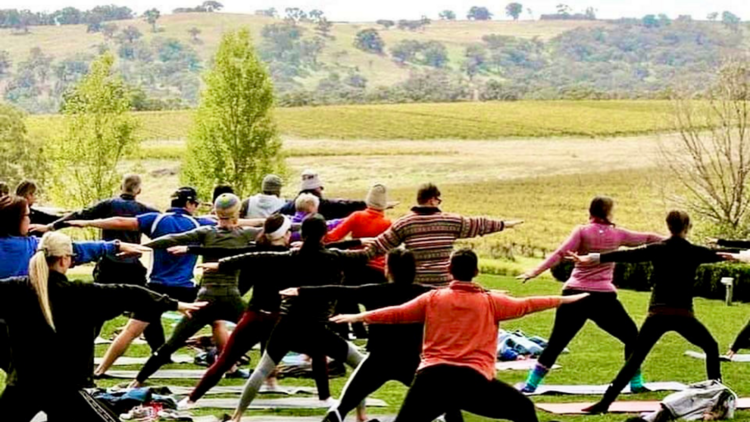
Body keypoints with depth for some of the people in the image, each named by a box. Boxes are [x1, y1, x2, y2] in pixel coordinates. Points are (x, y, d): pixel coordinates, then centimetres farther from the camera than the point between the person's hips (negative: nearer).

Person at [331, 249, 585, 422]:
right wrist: (567, 299, 31)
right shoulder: (491, 302, 9)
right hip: (474, 380, -1)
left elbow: (398, 314, 13)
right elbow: (527, 306, 18)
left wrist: (358, 317, 21)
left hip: (432, 377, 1)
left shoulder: (433, 299, 11)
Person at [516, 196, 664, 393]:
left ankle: (530, 384, 7)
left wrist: (535, 272, -14)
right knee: (632, 336, 16)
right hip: (603, 298, -1)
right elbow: (646, 238, 20)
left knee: (556, 343, 9)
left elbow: (559, 254, -10)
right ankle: (636, 383, 14)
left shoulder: (582, 231, 2)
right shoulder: (617, 234, 6)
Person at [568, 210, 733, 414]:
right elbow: (717, 255, 27)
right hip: (683, 315, 0)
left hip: (658, 314, 0)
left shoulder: (657, 250, 4)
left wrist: (591, 258, -10)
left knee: (635, 359, 1)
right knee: (711, 347, 23)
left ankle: (606, 401, -8)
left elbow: (627, 255, -5)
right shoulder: (695, 252, 6)